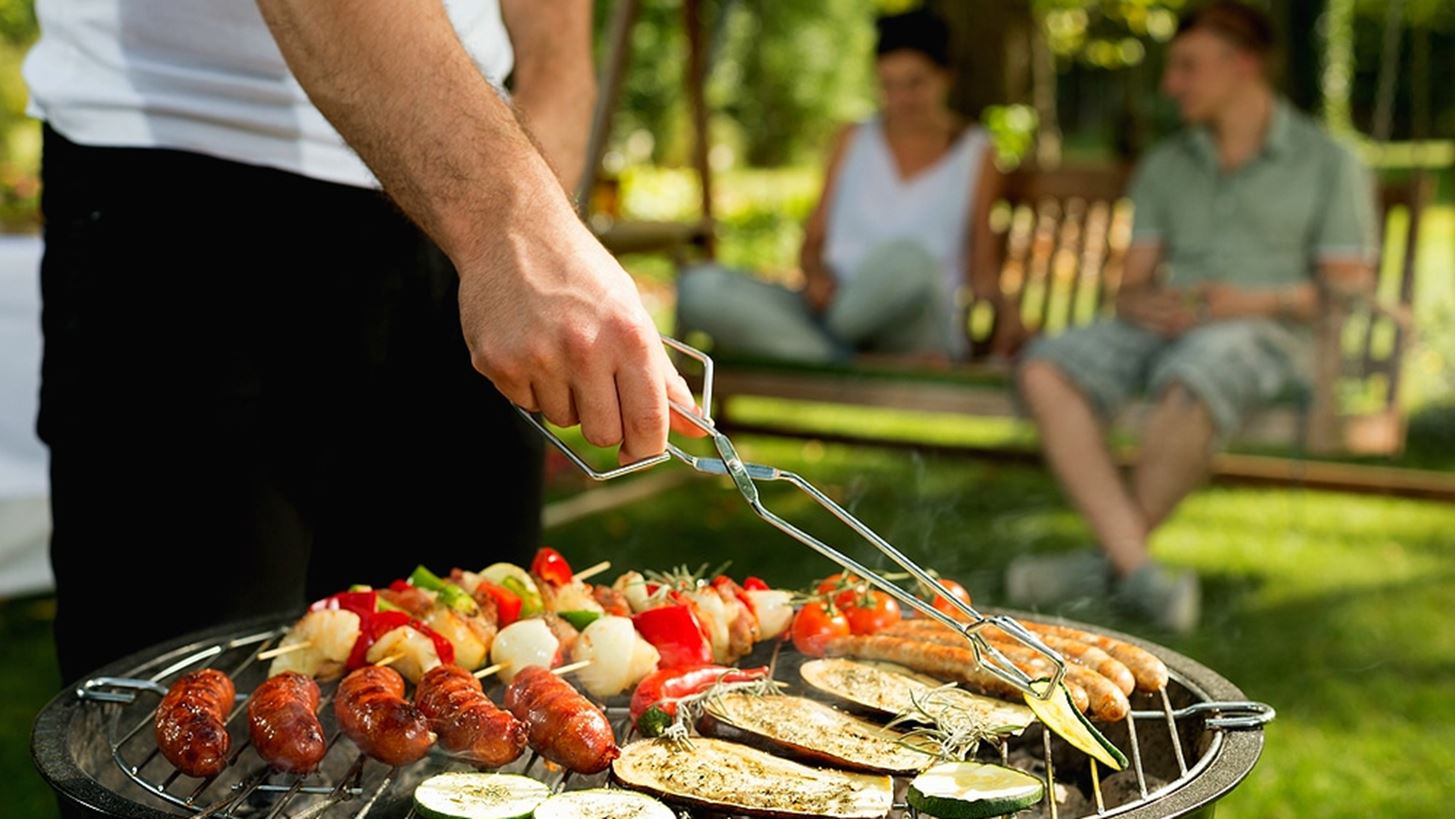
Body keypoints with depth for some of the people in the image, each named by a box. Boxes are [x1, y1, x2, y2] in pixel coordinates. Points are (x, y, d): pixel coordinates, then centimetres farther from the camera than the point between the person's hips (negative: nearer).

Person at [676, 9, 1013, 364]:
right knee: (699, 286, -24)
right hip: (829, 309, 3)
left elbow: (981, 271, 9)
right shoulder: (853, 141, 19)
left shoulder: (976, 154, 11)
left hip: (912, 333, -2)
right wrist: (816, 276, -5)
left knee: (905, 259, -41)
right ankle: (842, 366, -33)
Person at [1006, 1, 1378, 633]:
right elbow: (1134, 281, 15)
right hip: (1164, 329, 5)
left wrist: (1257, 301, -16)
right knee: (1045, 371, -26)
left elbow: (1351, 285, 2)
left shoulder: (1328, 163, 9)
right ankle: (1138, 570, -35)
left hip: (1267, 334, -5)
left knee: (1185, 389, -41)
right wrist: (1141, 305, -10)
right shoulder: (1165, 167, 22)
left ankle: (1107, 562, -21)